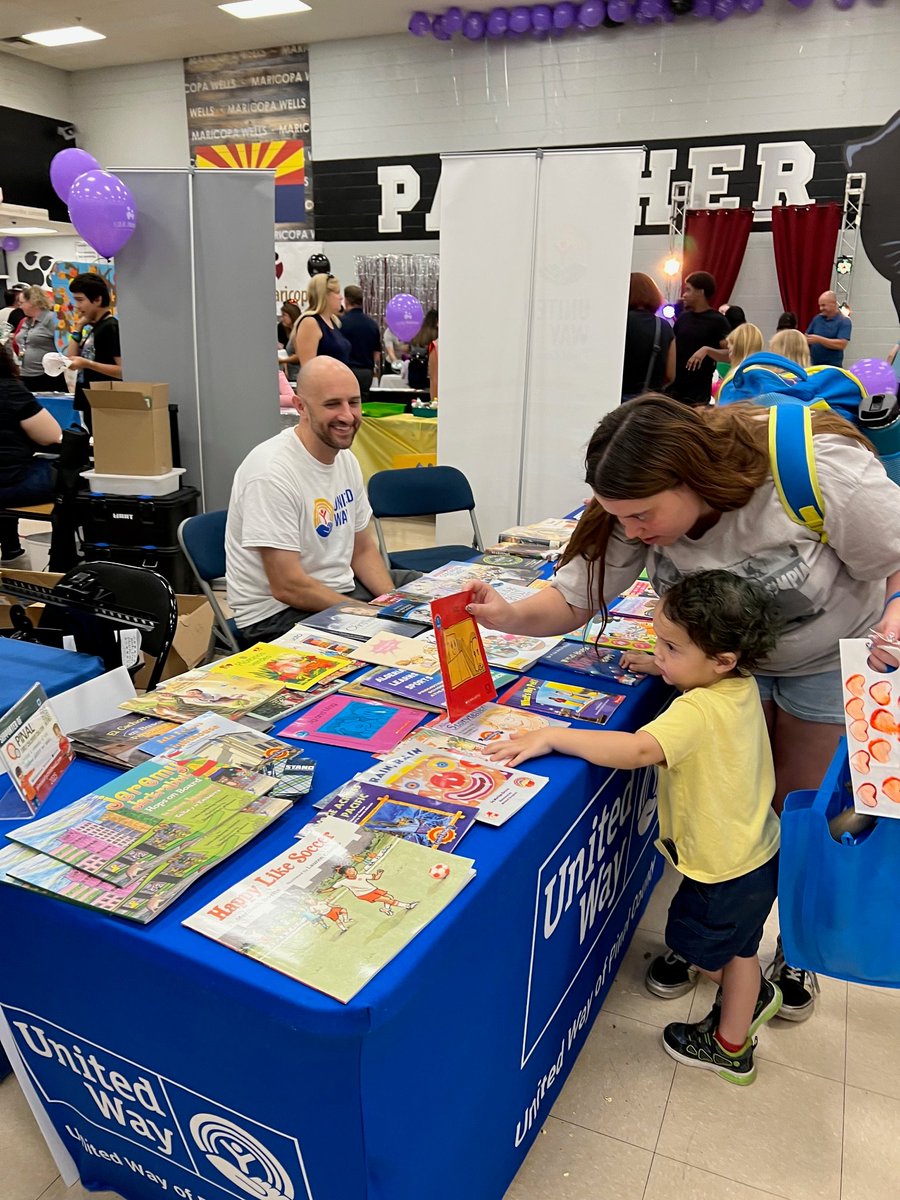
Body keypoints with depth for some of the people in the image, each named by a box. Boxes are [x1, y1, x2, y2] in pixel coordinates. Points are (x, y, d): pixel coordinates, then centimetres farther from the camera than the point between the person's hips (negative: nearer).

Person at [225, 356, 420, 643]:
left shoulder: (346, 459, 3)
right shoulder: (271, 473, -23)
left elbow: (362, 550, 11)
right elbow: (288, 587, -25)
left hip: (342, 587, 9)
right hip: (278, 613, -8)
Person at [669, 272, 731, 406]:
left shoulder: (717, 321, -6)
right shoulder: (683, 317, 12)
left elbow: (731, 354, -16)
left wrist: (707, 350, -29)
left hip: (697, 393, -6)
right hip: (672, 388, 6)